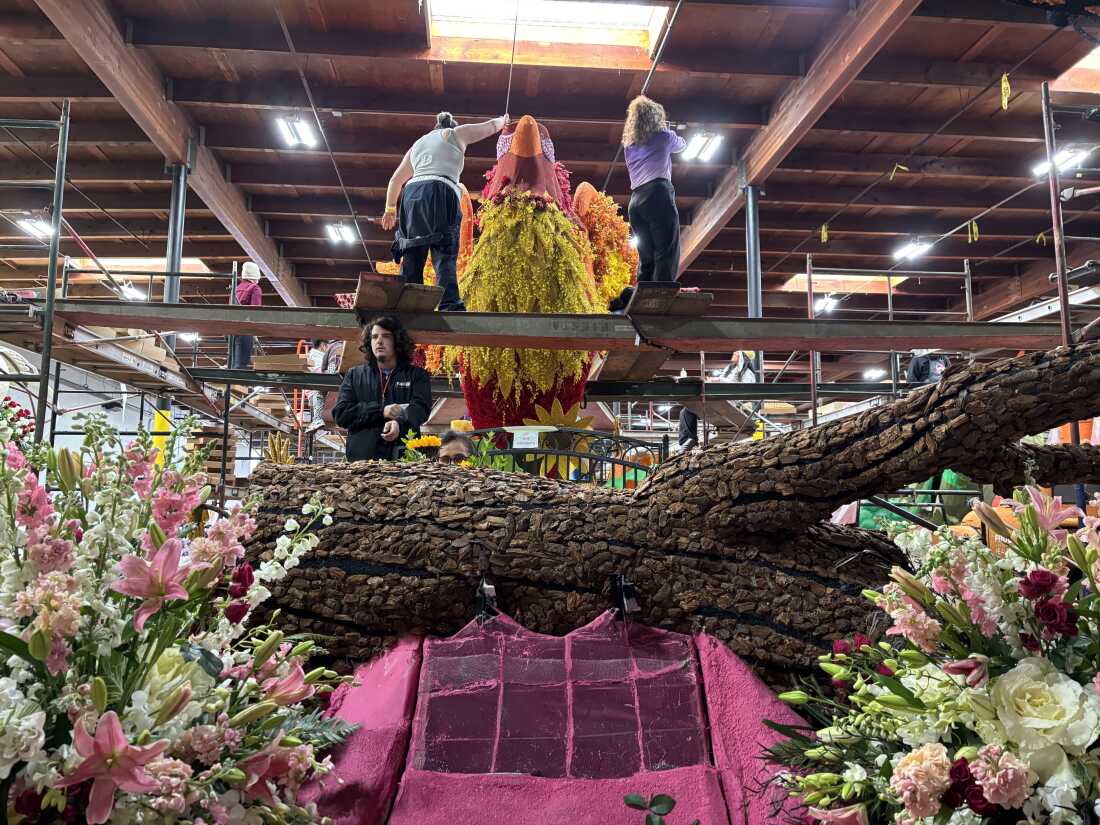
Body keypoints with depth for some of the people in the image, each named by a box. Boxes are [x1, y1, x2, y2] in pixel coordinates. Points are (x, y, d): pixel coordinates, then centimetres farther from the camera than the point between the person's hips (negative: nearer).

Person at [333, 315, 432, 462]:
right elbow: (340, 414, 8)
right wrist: (381, 411, -7)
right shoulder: (354, 375, 19)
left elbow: (420, 408, -2)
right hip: (362, 457, 1)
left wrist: (399, 423, -24)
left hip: (404, 456, -1)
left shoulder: (417, 375, 15)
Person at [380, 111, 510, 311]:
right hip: (441, 193, -4)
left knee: (412, 257, 3)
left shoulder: (417, 144, 33)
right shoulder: (455, 134, 20)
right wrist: (503, 120, 52)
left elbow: (395, 180, 36)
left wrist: (390, 210, 44)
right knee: (445, 255, -14)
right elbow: (491, 126, 31)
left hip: (411, 193, 5)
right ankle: (451, 306, -28)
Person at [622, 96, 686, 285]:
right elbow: (682, 145, 32)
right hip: (658, 195, -6)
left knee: (646, 259, 6)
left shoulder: (629, 144, 23)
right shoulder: (663, 136, 12)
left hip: (635, 202, 6)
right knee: (667, 256, -13)